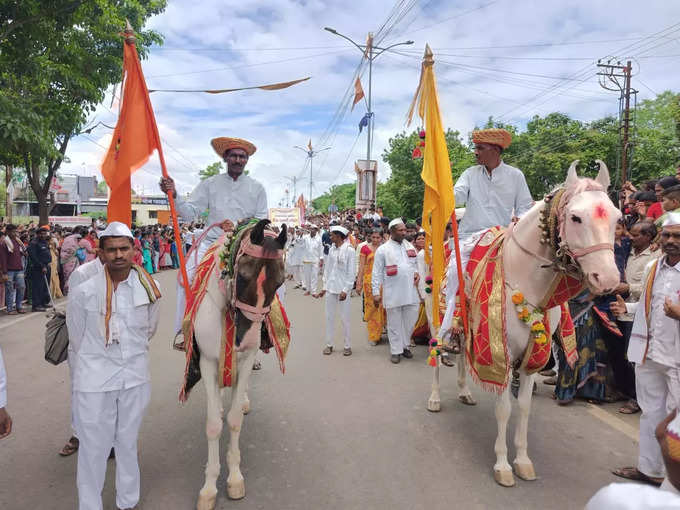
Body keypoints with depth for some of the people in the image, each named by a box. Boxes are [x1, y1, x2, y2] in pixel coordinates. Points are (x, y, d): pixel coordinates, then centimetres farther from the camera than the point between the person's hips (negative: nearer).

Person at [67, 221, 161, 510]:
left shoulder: (149, 289, -5)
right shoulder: (83, 292, -12)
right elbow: (76, 340, 2)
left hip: (135, 378, 2)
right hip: (94, 380, -2)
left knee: (128, 443, 18)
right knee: (93, 447, 8)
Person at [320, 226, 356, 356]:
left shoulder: (349, 249, -8)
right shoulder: (331, 249, 7)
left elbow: (351, 272, -9)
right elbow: (327, 268, 13)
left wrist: (346, 290, -14)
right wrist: (325, 286, 9)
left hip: (343, 289, -5)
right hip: (330, 288, 5)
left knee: (344, 318, 2)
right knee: (329, 317, 9)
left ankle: (347, 346, 14)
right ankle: (329, 344, 20)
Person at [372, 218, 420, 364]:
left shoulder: (410, 246, 10)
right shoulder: (383, 249, -4)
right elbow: (376, 273, -4)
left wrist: (417, 273, 2)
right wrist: (375, 292, -8)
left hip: (410, 291, 4)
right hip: (392, 294, -4)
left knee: (410, 320, 9)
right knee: (394, 323, 5)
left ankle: (404, 345, 29)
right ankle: (396, 350, 18)